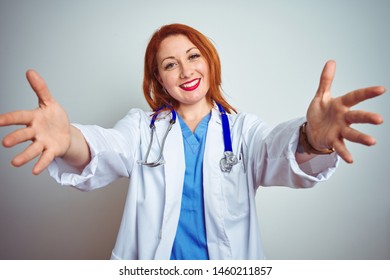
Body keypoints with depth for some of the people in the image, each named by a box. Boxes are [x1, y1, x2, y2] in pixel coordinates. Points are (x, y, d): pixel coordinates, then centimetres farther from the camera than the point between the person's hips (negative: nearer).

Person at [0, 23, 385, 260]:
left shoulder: (242, 128, -2)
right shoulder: (142, 127, -2)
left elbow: (275, 152, -22)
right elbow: (106, 151, -21)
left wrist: (310, 140, -46)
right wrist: (70, 141, -45)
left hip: (229, 260, 1)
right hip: (150, 258, 0)